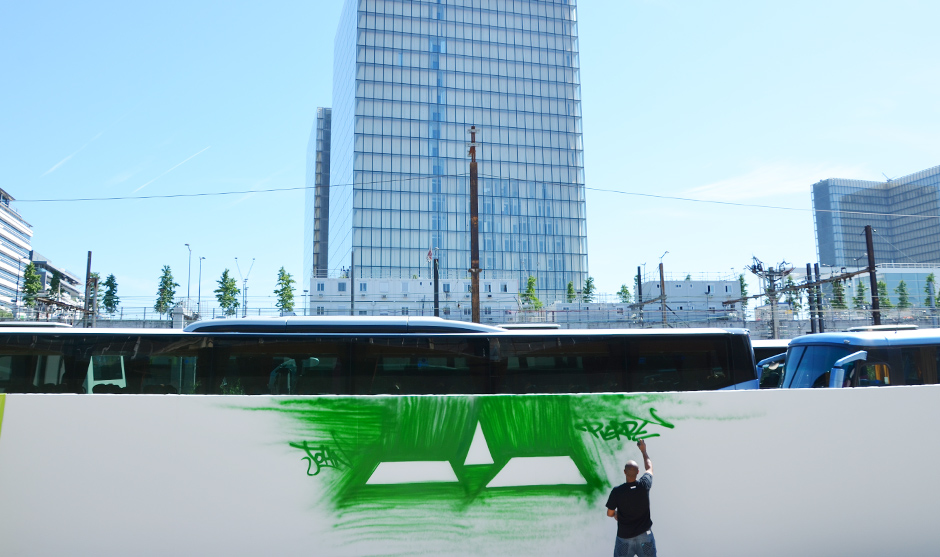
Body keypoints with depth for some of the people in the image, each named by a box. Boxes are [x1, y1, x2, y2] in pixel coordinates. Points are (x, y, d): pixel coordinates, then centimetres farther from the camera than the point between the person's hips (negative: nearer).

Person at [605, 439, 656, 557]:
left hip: (624, 536, -1)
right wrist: (643, 450, 20)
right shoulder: (644, 485, -15)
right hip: (645, 534, 1)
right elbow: (649, 467, 7)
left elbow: (610, 513, -7)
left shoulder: (617, 491, -19)